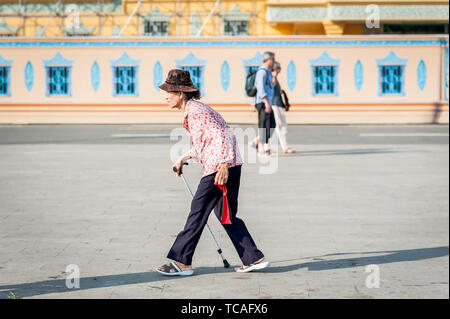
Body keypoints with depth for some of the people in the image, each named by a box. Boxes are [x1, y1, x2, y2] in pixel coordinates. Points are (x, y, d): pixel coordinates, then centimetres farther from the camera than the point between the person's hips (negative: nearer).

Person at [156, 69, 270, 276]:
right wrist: (183, 159, 30)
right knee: (226, 215, 12)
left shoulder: (195, 111, -14)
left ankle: (181, 262, -1)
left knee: (198, 211, -5)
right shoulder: (191, 111, 18)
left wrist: (223, 165, -26)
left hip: (221, 166, -10)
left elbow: (222, 135, -21)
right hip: (216, 166, 10)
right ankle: (254, 259, 14)